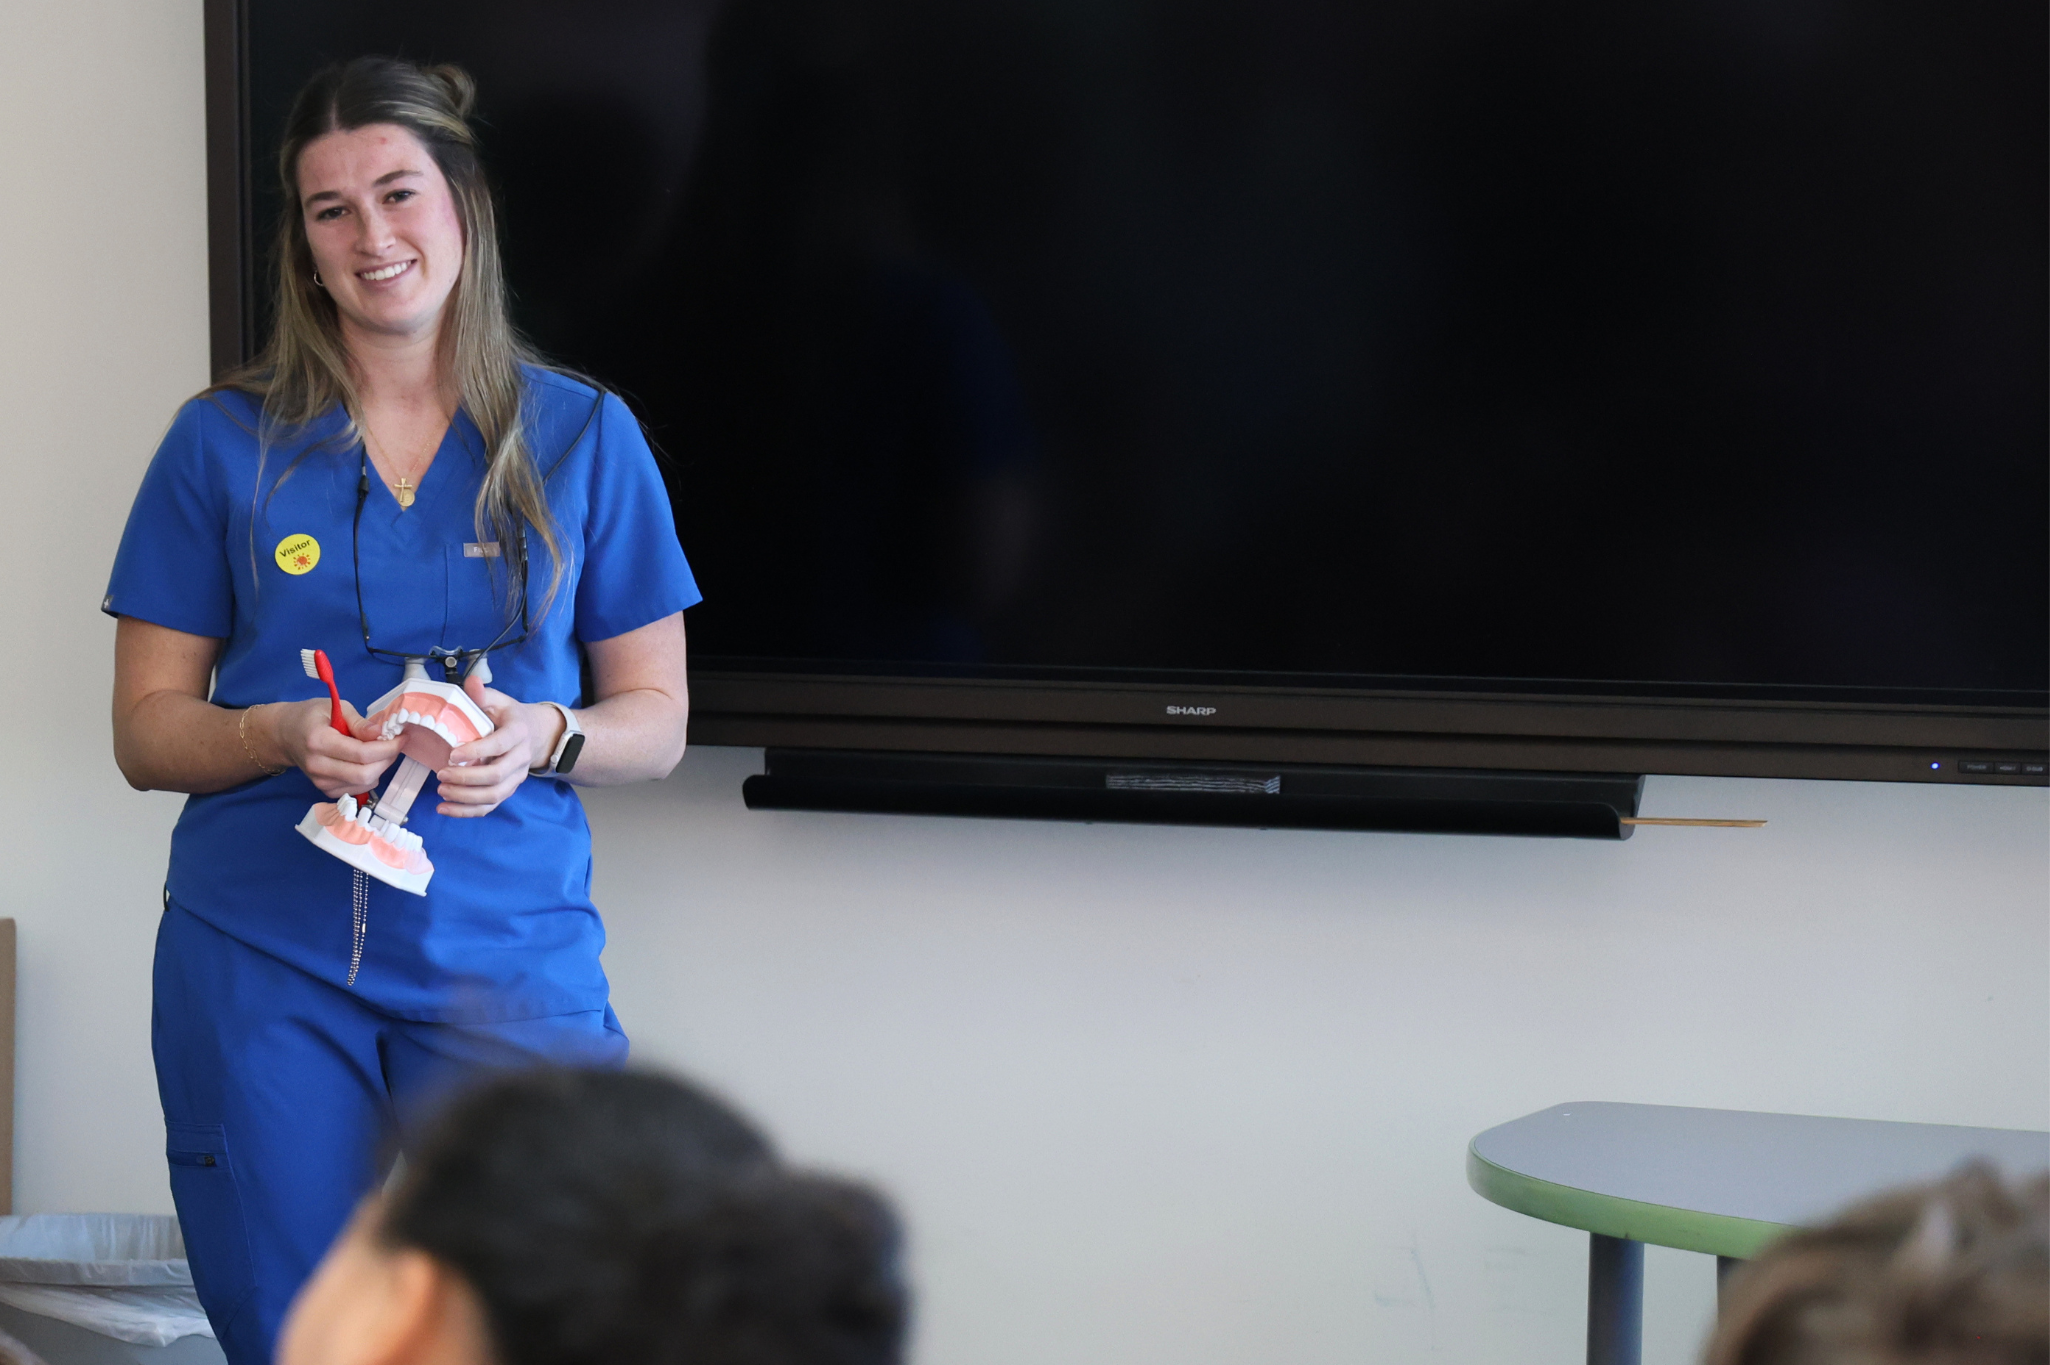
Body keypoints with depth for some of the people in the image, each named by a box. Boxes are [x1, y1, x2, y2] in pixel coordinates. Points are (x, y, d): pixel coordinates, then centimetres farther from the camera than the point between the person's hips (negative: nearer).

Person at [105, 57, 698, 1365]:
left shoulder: (584, 438, 6)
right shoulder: (226, 444, 5)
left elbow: (657, 721, 9)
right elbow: (147, 730, 6)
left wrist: (543, 738, -12)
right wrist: (282, 737, -14)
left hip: (507, 952, 0)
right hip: (261, 957, 0)